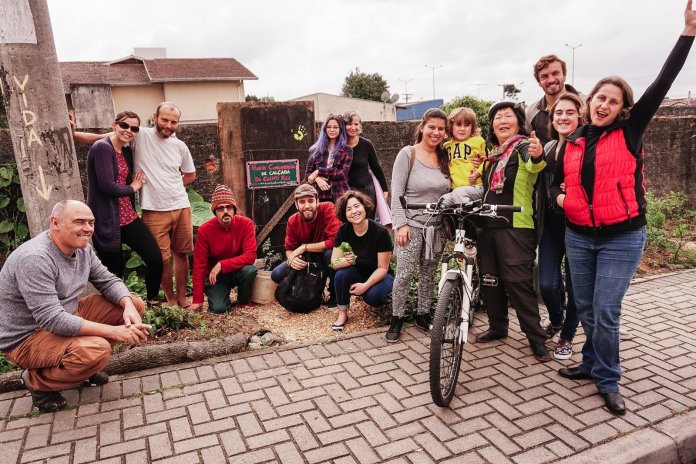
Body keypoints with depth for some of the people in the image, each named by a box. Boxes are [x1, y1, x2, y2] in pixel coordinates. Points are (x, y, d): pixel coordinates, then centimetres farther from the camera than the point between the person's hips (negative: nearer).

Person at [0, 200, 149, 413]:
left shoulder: (82, 248, -3)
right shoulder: (34, 259, -29)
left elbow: (108, 281, 2)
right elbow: (52, 320, -33)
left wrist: (128, 305, -21)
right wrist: (113, 331, -33)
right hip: (27, 337, -8)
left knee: (135, 303, -4)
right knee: (96, 350, -34)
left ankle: (84, 359, 9)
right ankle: (37, 380, -3)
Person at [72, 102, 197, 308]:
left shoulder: (180, 146, 5)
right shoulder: (140, 135, -4)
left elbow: (190, 175, 18)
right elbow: (101, 139, -6)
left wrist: (170, 187, 6)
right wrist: (74, 133, -20)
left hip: (181, 207, 3)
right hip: (154, 210, -3)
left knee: (181, 253, 11)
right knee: (162, 258, 3)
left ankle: (182, 297, 26)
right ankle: (170, 300, 22)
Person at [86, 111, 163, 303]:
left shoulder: (127, 151, 14)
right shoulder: (102, 148, -12)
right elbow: (107, 186, -19)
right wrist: (132, 188, -4)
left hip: (128, 218, 7)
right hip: (106, 220, -7)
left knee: (155, 258, -3)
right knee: (115, 270, 4)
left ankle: (153, 301, 18)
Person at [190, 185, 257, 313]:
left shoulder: (246, 224, -18)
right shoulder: (204, 230, -18)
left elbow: (250, 255, -24)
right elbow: (199, 265, -15)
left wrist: (222, 265, -31)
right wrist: (197, 300, -16)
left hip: (238, 270, 1)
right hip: (215, 276, -1)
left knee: (250, 270, -32)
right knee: (218, 308, -23)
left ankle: (244, 300, -2)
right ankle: (219, 294, 15)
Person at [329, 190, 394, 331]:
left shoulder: (381, 232, -22)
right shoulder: (344, 230, -12)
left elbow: (382, 268, -17)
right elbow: (334, 262, -13)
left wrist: (366, 285, -29)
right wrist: (346, 260, -36)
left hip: (378, 276, -3)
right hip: (357, 274, 3)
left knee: (373, 297, -33)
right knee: (341, 273, -29)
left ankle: (384, 295, 5)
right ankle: (342, 314, -9)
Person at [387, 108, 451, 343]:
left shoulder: (444, 158, 8)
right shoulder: (408, 154, -6)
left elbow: (449, 192, 13)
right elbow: (396, 193, -9)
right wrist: (401, 224, -15)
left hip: (437, 227, 5)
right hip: (412, 225, -5)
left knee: (428, 275, 13)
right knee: (404, 274, -5)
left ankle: (423, 315, 28)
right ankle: (397, 319, 12)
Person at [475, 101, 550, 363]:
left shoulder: (524, 147, -6)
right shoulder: (493, 154, 17)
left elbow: (532, 165, -31)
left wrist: (538, 157, -54)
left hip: (515, 226, -8)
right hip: (488, 224, 8)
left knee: (519, 282, -7)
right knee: (489, 280, 13)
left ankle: (536, 338, 5)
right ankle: (497, 327, 29)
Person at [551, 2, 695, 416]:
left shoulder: (630, 132, -2)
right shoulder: (573, 143, 6)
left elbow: (663, 83, -9)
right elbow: (557, 181, 17)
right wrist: (559, 196, -5)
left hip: (622, 239, -3)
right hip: (579, 237, 4)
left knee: (606, 312, -4)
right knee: (586, 309, 13)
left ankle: (608, 379, 14)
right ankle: (594, 363, 32)